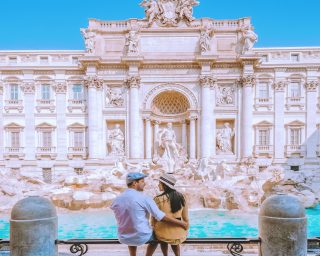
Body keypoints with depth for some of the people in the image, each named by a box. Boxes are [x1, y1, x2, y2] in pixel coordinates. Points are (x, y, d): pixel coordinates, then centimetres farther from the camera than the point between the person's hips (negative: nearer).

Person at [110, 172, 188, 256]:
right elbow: (160, 216, -17)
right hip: (143, 237, -3)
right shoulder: (143, 198, -18)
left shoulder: (116, 200, -5)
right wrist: (181, 223, -7)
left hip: (124, 239, 4)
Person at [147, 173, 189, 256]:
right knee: (175, 242, 38)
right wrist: (185, 231, 18)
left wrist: (154, 228, 14)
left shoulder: (158, 199, -16)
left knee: (163, 240, 35)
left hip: (165, 233, -3)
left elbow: (154, 218, -6)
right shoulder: (181, 197, -4)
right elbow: (185, 218, 3)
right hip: (180, 234, 3)